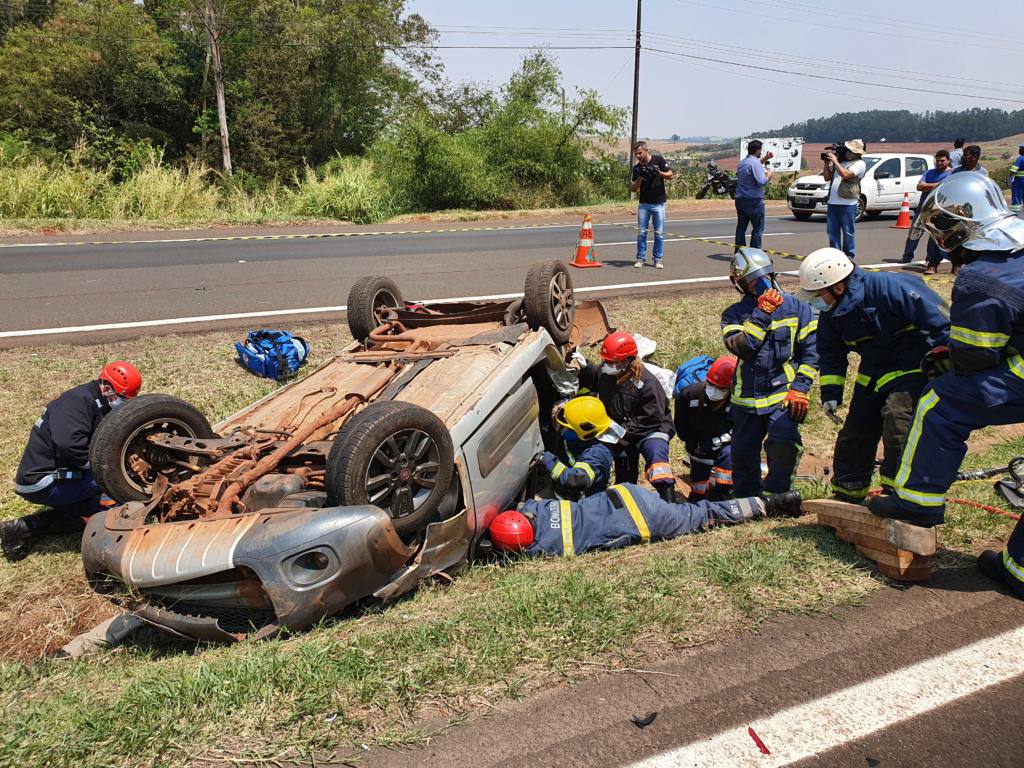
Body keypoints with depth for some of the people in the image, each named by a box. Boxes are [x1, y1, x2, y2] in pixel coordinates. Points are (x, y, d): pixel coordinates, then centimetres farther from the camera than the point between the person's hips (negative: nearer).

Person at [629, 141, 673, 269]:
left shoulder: (658, 160, -2)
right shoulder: (637, 168, 5)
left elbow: (670, 175, -2)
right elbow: (633, 189, 2)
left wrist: (659, 173, -19)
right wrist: (640, 178, -15)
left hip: (658, 204, -2)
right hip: (644, 204, 2)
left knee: (659, 233, 0)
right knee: (641, 232, 1)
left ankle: (658, 259, 9)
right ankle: (641, 258, 8)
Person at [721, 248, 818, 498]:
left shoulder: (796, 308, 1)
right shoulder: (735, 314, 2)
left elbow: (810, 352, 1)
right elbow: (740, 348, -16)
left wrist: (800, 388, -8)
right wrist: (762, 314, -18)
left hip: (783, 393, -2)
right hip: (747, 397, 2)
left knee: (784, 443, -24)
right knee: (743, 453, 12)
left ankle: (775, 495, -2)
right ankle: (745, 499, 35)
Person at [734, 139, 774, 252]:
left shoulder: (743, 162, 14)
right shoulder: (755, 163, -14)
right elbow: (761, 182, -22)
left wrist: (765, 159, 33)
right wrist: (768, 176, -3)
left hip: (740, 199, 9)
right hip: (754, 200, -9)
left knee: (741, 228, 11)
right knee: (758, 228, -2)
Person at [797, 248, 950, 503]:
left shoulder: (889, 288, -28)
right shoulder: (830, 313, -5)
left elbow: (939, 319, -23)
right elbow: (830, 354, 8)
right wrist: (830, 392, -1)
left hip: (912, 367, -7)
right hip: (874, 372, 7)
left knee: (897, 416, -26)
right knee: (856, 430, 9)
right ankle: (847, 495, 25)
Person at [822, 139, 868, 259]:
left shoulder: (859, 164, -4)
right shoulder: (840, 161, 17)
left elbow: (845, 174, -18)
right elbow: (827, 177, 20)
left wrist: (835, 161, -10)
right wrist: (827, 163, 8)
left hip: (847, 204, -7)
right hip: (832, 203, 7)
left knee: (848, 232, -1)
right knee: (832, 231, 8)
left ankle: (849, 257, 6)